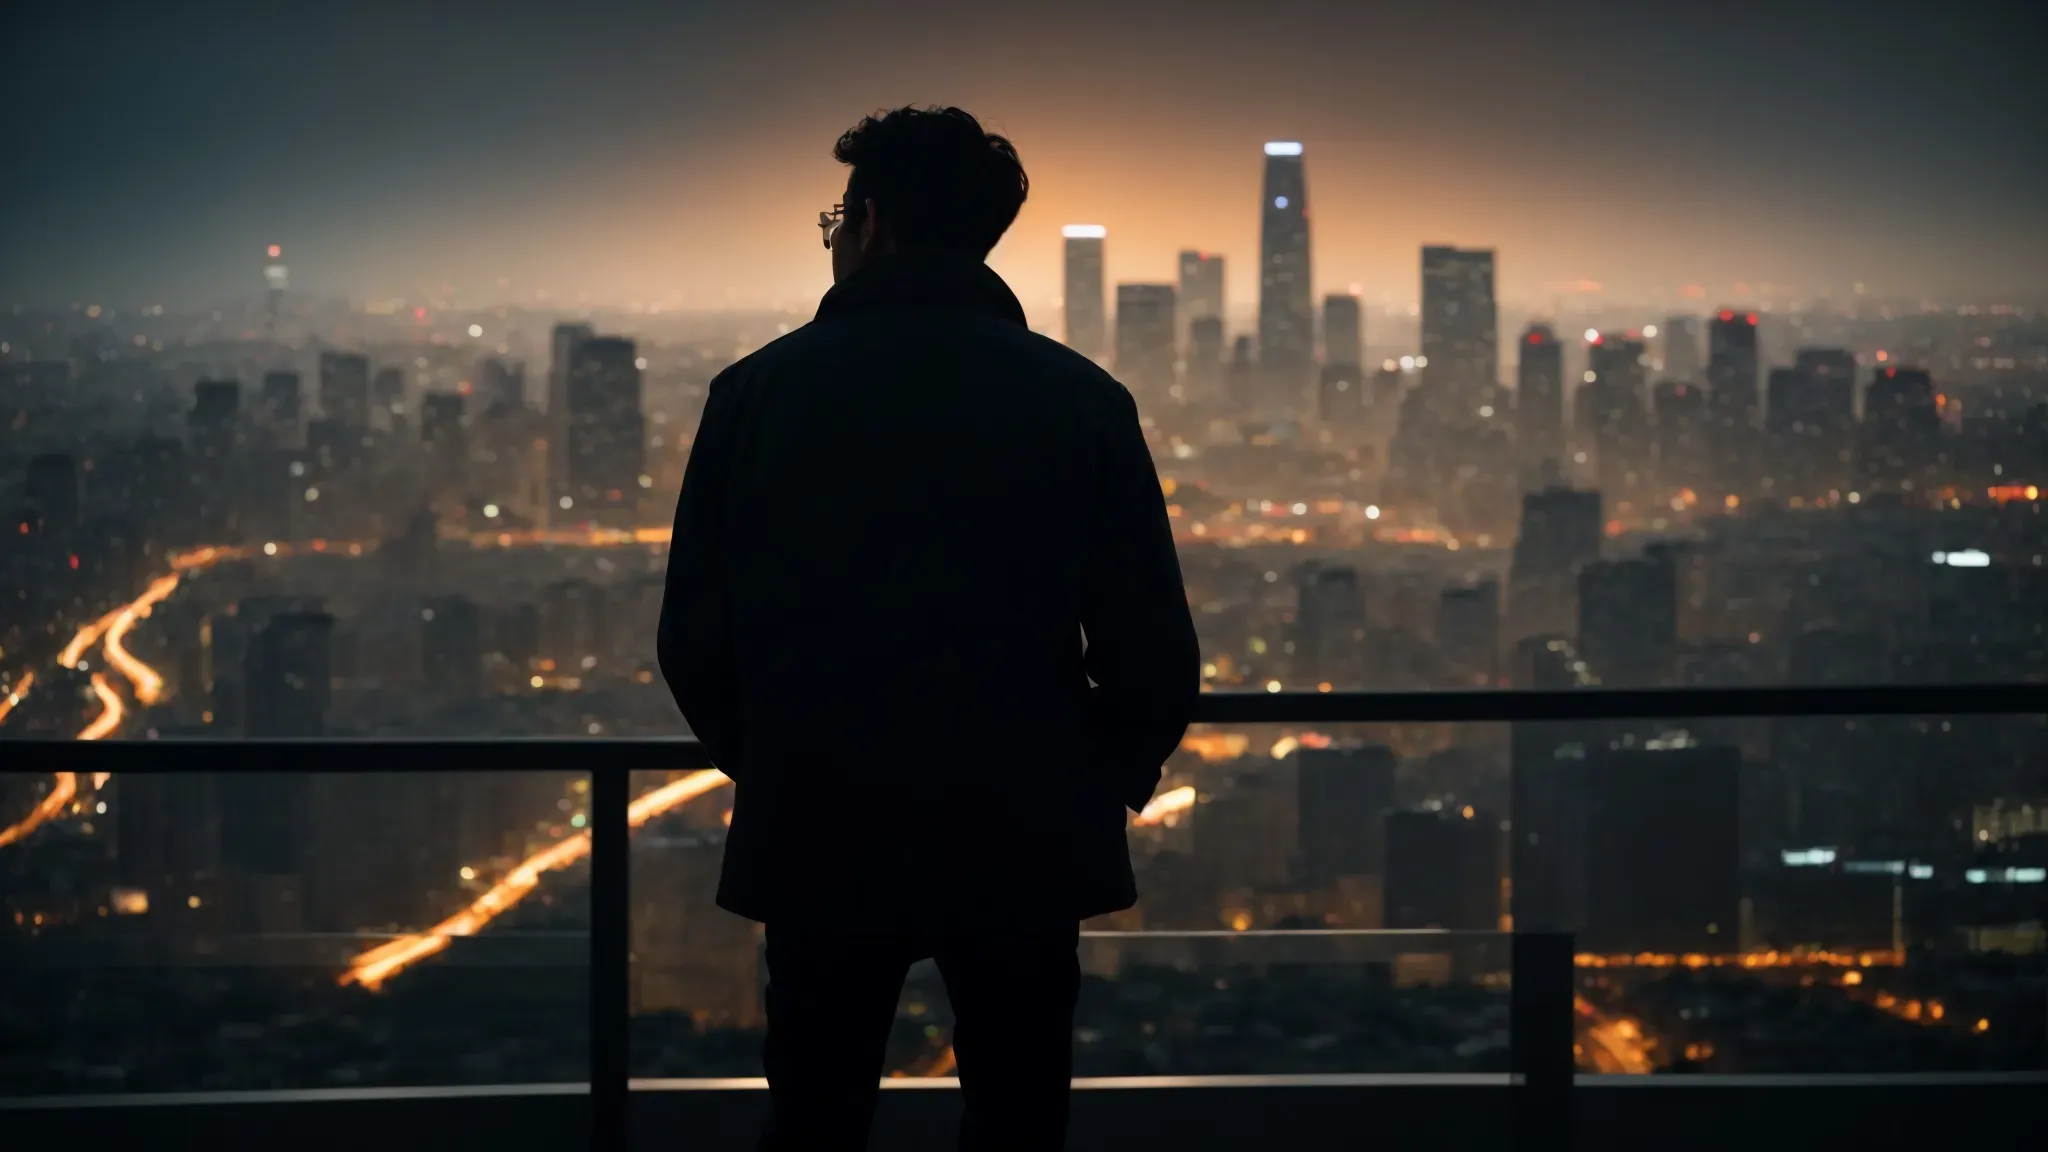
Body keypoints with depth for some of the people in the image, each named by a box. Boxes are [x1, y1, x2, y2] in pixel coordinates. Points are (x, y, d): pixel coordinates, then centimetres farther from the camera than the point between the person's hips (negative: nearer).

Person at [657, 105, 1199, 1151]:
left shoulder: (758, 392, -3)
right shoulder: (1080, 399, -3)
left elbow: (695, 641, -2)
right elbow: (1155, 657, -7)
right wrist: (1106, 780, 12)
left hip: (820, 841, 0)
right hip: (1021, 844, 0)